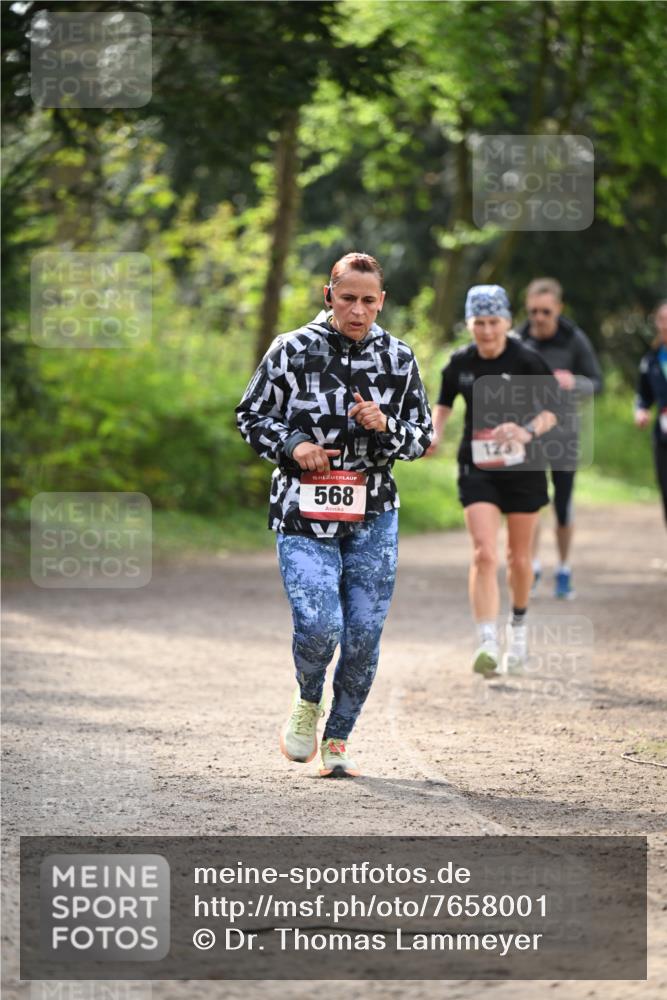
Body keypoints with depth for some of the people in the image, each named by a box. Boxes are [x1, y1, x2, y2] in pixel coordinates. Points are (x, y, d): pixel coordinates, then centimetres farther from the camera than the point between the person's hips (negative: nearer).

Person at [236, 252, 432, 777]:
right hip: (303, 514, -2)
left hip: (372, 516, 2)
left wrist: (385, 426, -12)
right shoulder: (292, 350, -3)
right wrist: (292, 445, -12)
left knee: (364, 634, 0)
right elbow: (251, 416, 6)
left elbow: (422, 436, 9)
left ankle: (338, 739, 18)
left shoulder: (399, 358, 4)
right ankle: (308, 703, 16)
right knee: (319, 625, -16)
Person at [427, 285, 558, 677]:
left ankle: (519, 622, 39)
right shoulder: (460, 363, -2)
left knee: (519, 558, 11)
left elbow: (551, 411, -8)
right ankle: (488, 644, -20)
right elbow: (444, 403, 15)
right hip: (477, 468, 1)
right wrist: (435, 433, -4)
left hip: (522, 468, -1)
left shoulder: (528, 361, -11)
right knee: (484, 554, -14)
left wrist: (528, 430, -28)